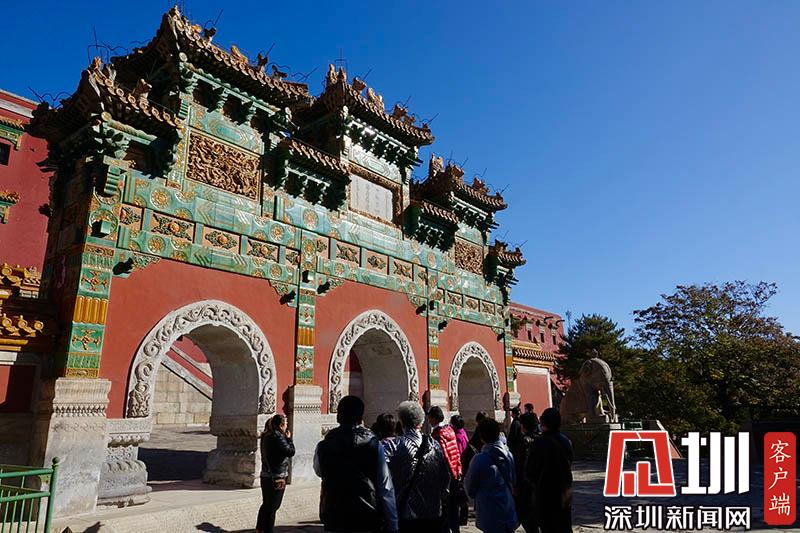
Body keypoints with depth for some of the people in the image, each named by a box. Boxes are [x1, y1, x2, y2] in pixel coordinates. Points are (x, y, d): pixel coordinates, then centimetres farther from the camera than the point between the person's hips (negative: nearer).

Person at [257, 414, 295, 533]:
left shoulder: (266, 436, 7)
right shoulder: (278, 437, -21)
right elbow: (291, 452, -19)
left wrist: (286, 438, 7)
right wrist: (289, 438, -6)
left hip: (265, 475, 9)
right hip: (276, 478, -9)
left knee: (266, 504, 21)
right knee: (272, 506, 2)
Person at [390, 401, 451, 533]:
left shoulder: (397, 445, -13)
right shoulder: (435, 445, 0)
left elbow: (391, 478, -13)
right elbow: (446, 477, 5)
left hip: (405, 513, -3)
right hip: (434, 513, 3)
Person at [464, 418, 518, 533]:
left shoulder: (479, 460, -18)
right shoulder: (509, 455, -4)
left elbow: (470, 488, -4)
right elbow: (514, 481, 9)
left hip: (490, 516, -5)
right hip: (510, 514, 5)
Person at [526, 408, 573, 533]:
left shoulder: (540, 443, -20)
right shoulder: (566, 441, -1)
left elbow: (530, 470, -13)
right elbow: (569, 465, 9)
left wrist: (536, 481, 6)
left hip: (546, 492, -6)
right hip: (565, 493, 6)